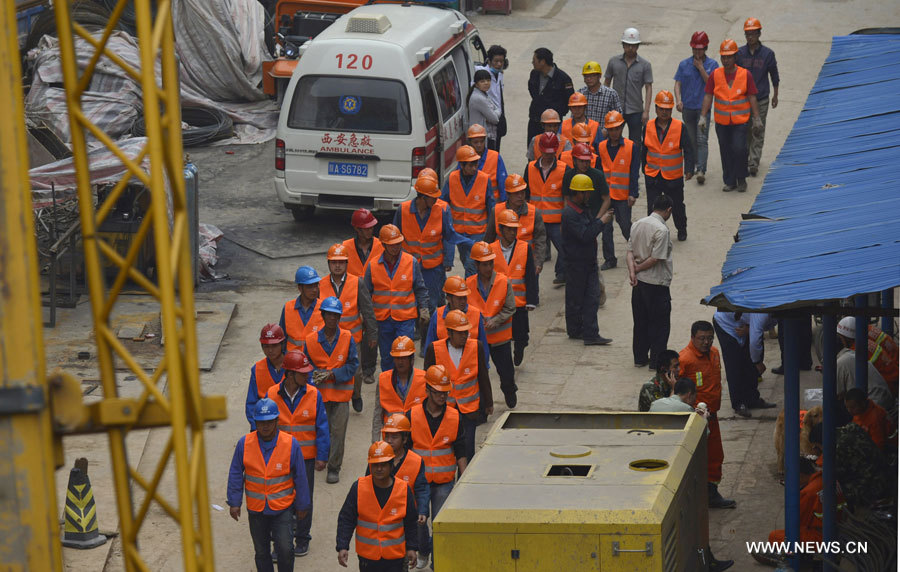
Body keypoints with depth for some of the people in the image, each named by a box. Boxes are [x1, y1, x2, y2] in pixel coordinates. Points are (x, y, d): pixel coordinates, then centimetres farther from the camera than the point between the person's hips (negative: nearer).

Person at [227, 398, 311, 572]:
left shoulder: (290, 444, -11)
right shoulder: (245, 443, -9)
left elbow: (300, 477, -2)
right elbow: (235, 474, 1)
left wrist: (302, 506, 3)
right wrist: (234, 503, 0)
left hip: (282, 508, -2)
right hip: (256, 509, 2)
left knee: (284, 549, -11)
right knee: (261, 551, 12)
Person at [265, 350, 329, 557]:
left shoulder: (313, 395, -7)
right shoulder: (272, 395, -7)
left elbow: (322, 427, -3)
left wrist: (322, 456, -6)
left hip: (306, 456, 0)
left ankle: (302, 540, 25)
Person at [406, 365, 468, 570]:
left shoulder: (454, 418, -2)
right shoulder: (412, 416, -6)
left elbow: (460, 453, 3)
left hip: (444, 482, 0)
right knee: (419, 521, 7)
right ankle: (423, 553, 34)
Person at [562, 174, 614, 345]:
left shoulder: (584, 209, 10)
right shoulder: (569, 214, -20)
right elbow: (585, 235, -27)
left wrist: (599, 218, 1)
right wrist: (601, 221, -19)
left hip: (589, 261, 8)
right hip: (576, 263, -8)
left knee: (592, 297, 2)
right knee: (575, 299, 7)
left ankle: (590, 334, 1)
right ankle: (575, 331, 21)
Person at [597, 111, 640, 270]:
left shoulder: (630, 147, -5)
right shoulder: (601, 147, 4)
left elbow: (634, 172, -5)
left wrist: (633, 194, -10)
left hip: (623, 196, -3)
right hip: (605, 195, 3)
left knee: (626, 227, 3)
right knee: (606, 229, 3)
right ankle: (609, 259, 13)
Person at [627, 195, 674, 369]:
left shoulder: (638, 224, 4)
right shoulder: (661, 230, -20)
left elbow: (630, 250, 1)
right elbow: (656, 258, -21)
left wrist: (632, 271, -10)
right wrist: (638, 269, -8)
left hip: (639, 282, 7)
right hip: (657, 283, -7)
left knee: (640, 321, 16)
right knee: (659, 324, 4)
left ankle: (640, 358, 23)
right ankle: (657, 361, 8)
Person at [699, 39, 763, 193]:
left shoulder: (745, 75, -4)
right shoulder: (715, 75, 0)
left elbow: (752, 97, 1)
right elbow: (708, 96, 2)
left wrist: (757, 118, 0)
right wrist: (703, 117, -4)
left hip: (740, 121, -2)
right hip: (721, 121, 2)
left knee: (739, 149, -11)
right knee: (725, 152, 8)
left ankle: (741, 180, 9)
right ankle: (730, 182, 21)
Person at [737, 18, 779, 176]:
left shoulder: (767, 53, -4)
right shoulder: (739, 53, -1)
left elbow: (774, 75, 7)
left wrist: (775, 95, 12)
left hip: (761, 99, -1)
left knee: (758, 133, -1)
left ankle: (753, 163, 0)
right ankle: (745, 160, 22)